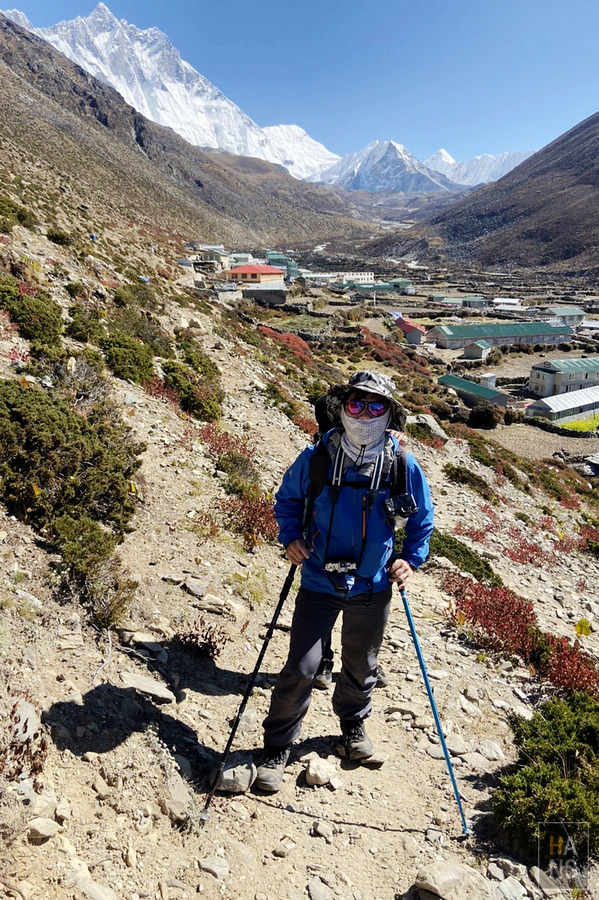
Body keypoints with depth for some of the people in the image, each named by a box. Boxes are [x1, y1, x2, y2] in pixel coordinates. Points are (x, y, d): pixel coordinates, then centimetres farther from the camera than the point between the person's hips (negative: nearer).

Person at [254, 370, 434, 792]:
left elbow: (422, 519, 7)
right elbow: (287, 498, 7)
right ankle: (277, 747, 21)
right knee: (302, 667, -2)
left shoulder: (404, 467, -10)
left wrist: (410, 559, -4)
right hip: (319, 583, -1)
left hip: (372, 588, 2)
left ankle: (354, 723, 50)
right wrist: (291, 538, -6)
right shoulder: (316, 458, -12)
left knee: (361, 664, 21)